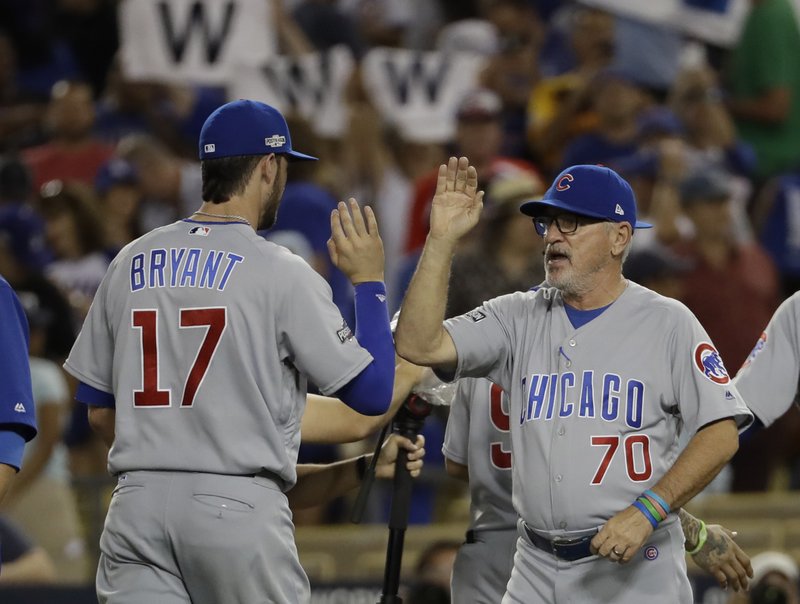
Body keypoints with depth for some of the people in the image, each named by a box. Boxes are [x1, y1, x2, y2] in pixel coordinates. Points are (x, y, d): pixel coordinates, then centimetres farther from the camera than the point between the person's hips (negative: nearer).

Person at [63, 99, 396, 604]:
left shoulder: (131, 262, 11)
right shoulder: (281, 273, -4)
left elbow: (99, 411, 16)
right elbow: (373, 393, -3)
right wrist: (369, 282, 7)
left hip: (137, 505, 4)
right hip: (238, 506, -4)